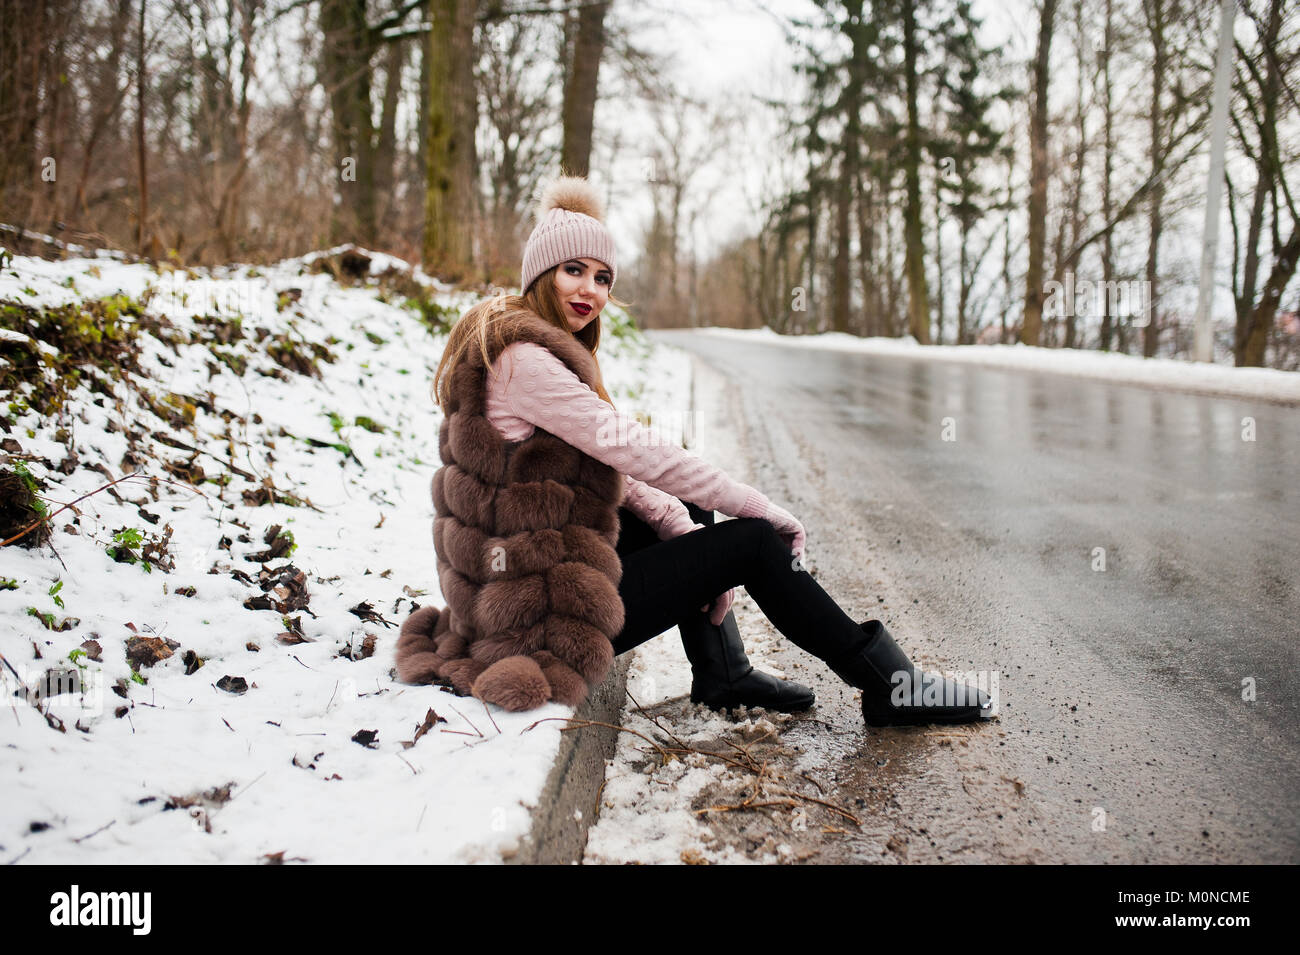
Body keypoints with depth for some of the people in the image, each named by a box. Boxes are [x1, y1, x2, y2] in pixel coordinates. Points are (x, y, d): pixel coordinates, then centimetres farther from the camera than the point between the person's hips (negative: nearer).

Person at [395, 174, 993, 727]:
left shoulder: (540, 348, 13)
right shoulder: (522, 358, -19)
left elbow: (609, 466, 11)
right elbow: (629, 446, -22)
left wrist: (685, 530, -1)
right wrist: (754, 506, -16)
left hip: (519, 571, 10)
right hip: (542, 609, -10)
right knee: (753, 542, -5)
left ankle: (721, 673, 20)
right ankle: (889, 684, 7)